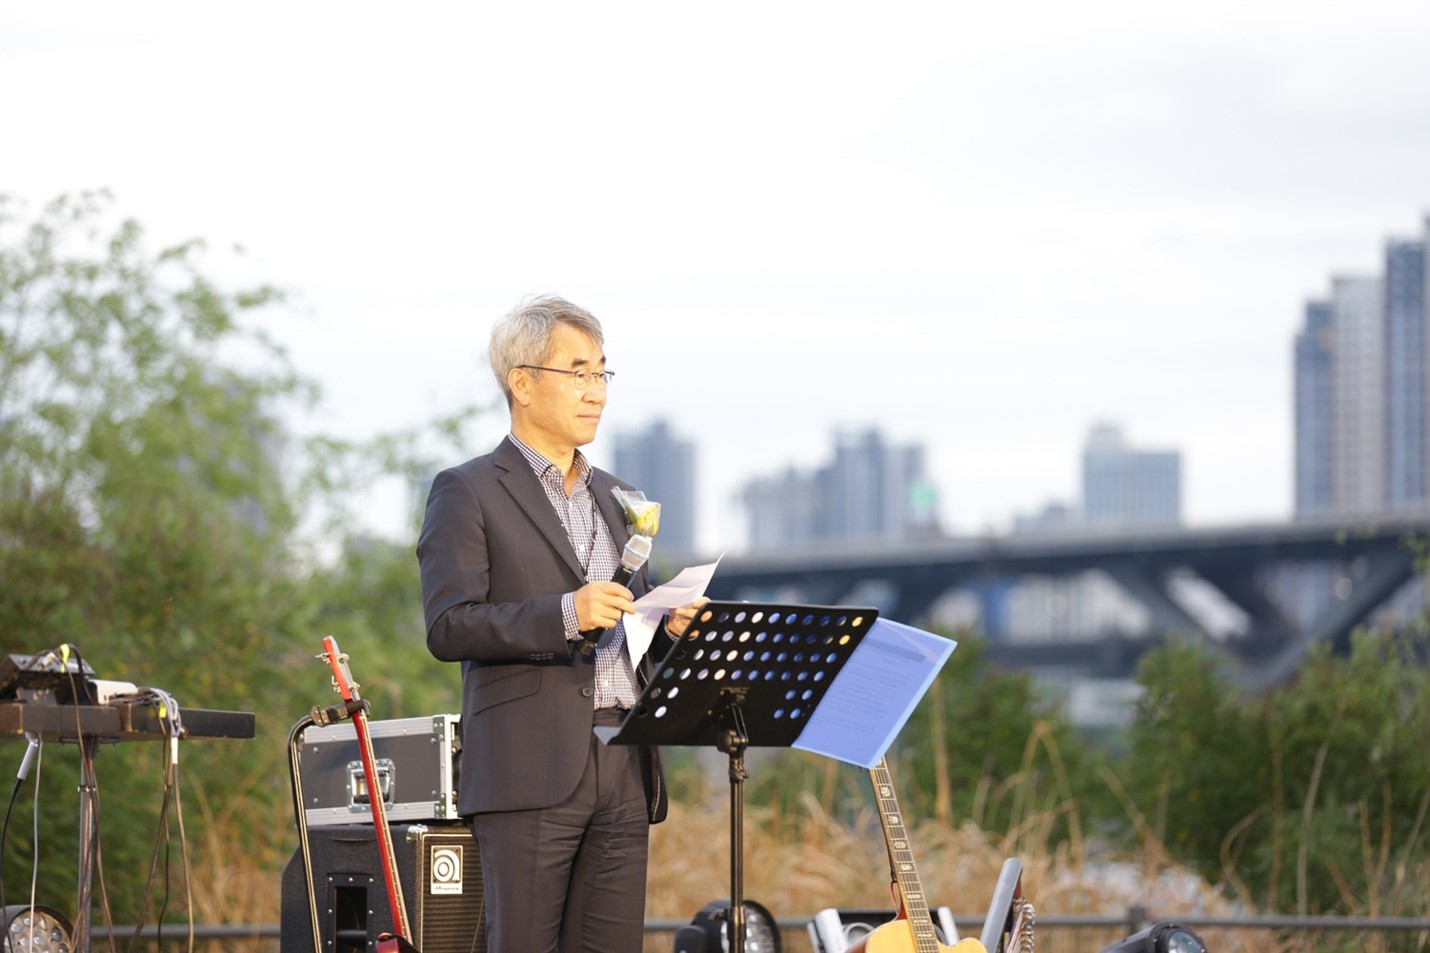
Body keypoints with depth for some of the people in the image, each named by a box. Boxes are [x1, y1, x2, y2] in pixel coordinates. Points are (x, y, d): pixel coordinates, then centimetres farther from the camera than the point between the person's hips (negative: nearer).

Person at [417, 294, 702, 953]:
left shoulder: (617, 499, 22)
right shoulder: (468, 493, 0)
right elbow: (448, 627, -10)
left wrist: (672, 629, 3)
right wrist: (565, 614, -21)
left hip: (624, 773, 6)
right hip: (531, 772, -6)